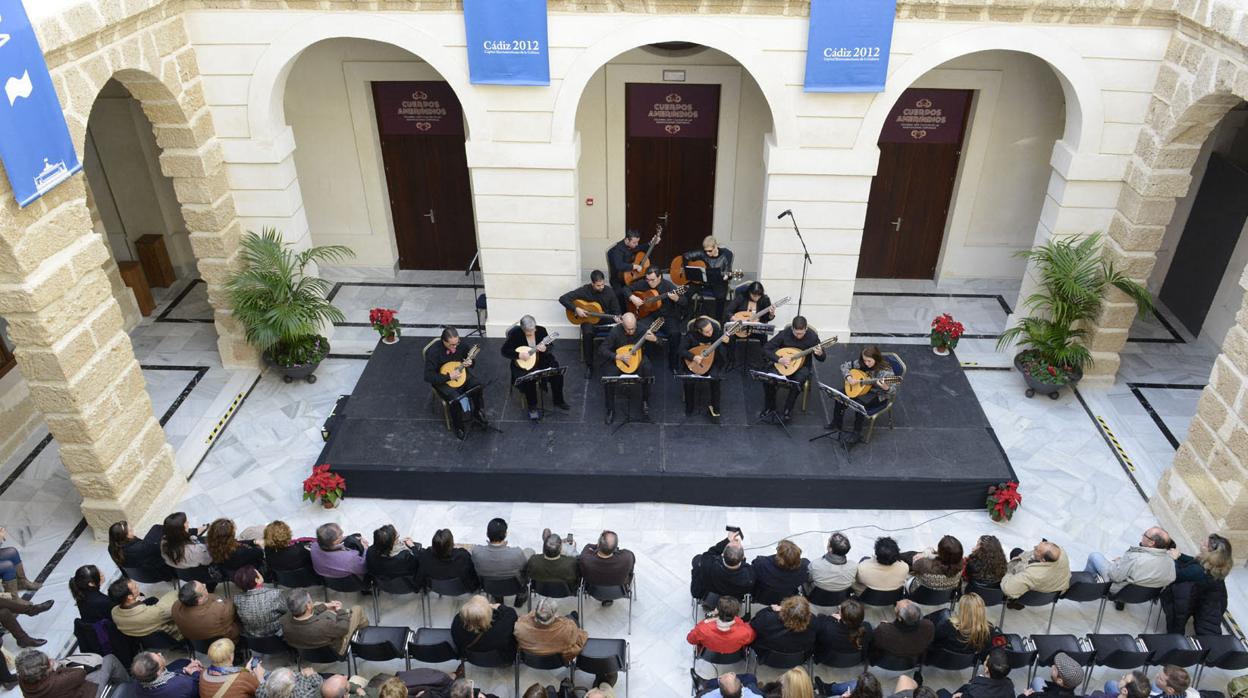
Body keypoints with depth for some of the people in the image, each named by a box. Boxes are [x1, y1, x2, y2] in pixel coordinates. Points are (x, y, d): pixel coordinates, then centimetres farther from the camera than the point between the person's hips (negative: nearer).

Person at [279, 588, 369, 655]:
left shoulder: (285, 620, -30)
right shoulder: (323, 626, -46)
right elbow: (344, 628, -23)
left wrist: (325, 606, 5)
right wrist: (340, 610, -4)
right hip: (333, 650, -5)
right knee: (357, 609, 11)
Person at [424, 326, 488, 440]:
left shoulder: (460, 345, -12)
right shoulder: (433, 352, -26)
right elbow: (428, 376, -26)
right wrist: (449, 376, -31)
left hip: (460, 374, 5)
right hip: (442, 381, -5)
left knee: (478, 387, -18)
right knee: (456, 399, -29)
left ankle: (478, 415, 8)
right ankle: (460, 427, -3)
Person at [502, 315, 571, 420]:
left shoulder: (541, 330, -5)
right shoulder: (515, 334, -13)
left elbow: (551, 347, -2)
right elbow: (504, 351, -11)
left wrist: (545, 349, -25)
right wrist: (519, 355, -25)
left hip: (541, 360, 3)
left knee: (557, 373, -17)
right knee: (529, 379, -31)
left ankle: (558, 401, 4)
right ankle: (532, 407, -12)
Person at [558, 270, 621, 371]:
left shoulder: (609, 292, -3)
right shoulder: (584, 290, -10)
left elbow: (616, 310, 5)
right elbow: (563, 299, -11)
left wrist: (617, 318, -18)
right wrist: (576, 309, -20)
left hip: (606, 321, 2)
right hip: (589, 321, -1)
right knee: (588, 333, -37)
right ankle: (589, 366, -20)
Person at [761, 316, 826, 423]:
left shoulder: (812, 336, -15)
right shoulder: (784, 334, -17)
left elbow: (822, 358, -5)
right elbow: (766, 349, -14)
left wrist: (820, 354, -30)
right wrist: (779, 359, -28)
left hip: (802, 367, -1)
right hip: (782, 364, 1)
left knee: (798, 381, -35)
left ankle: (788, 410, -14)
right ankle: (770, 408, -5)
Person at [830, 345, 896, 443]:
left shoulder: (885, 370, -24)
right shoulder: (860, 363, -8)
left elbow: (893, 389, -24)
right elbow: (845, 365, 3)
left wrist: (886, 388, -47)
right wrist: (848, 378, -14)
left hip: (878, 395, -6)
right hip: (861, 390, 6)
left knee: (859, 402, -32)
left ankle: (857, 432, -13)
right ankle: (837, 424, 7)